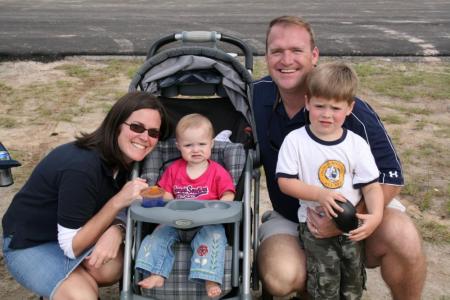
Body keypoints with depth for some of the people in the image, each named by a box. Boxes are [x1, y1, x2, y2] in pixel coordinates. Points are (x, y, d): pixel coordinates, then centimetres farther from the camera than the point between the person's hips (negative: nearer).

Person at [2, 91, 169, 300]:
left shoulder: (124, 157, -9)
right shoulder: (81, 168, -32)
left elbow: (122, 212, -2)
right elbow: (71, 247, -25)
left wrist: (116, 231, -26)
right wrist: (118, 202, -32)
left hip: (75, 234, 6)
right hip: (29, 245, -6)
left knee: (112, 267, -24)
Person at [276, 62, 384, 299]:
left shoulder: (357, 144, -3)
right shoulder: (295, 140, -8)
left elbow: (372, 186, -3)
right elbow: (285, 182, -9)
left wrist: (376, 215, -21)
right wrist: (320, 194, -21)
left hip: (351, 226, 3)